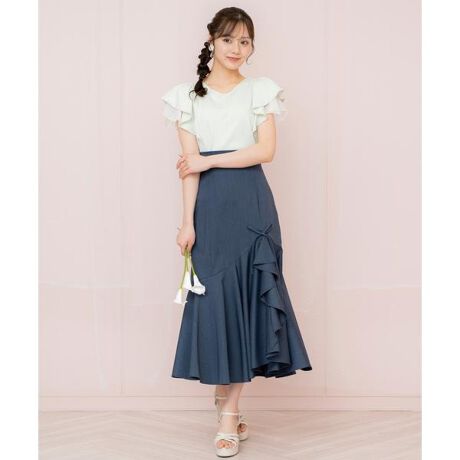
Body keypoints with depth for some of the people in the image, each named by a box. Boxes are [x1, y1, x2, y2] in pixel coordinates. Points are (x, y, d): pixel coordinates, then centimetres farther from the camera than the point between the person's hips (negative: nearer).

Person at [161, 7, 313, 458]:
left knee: (246, 294, -3)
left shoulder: (261, 91, 8)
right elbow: (189, 164, -1)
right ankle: (227, 400, 12)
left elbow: (265, 150, -4)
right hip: (210, 205, 0)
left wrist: (209, 161, -8)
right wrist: (188, 222, -7)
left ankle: (227, 407, 2)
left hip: (252, 203, 0)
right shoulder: (188, 95, 7)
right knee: (216, 294, -1)